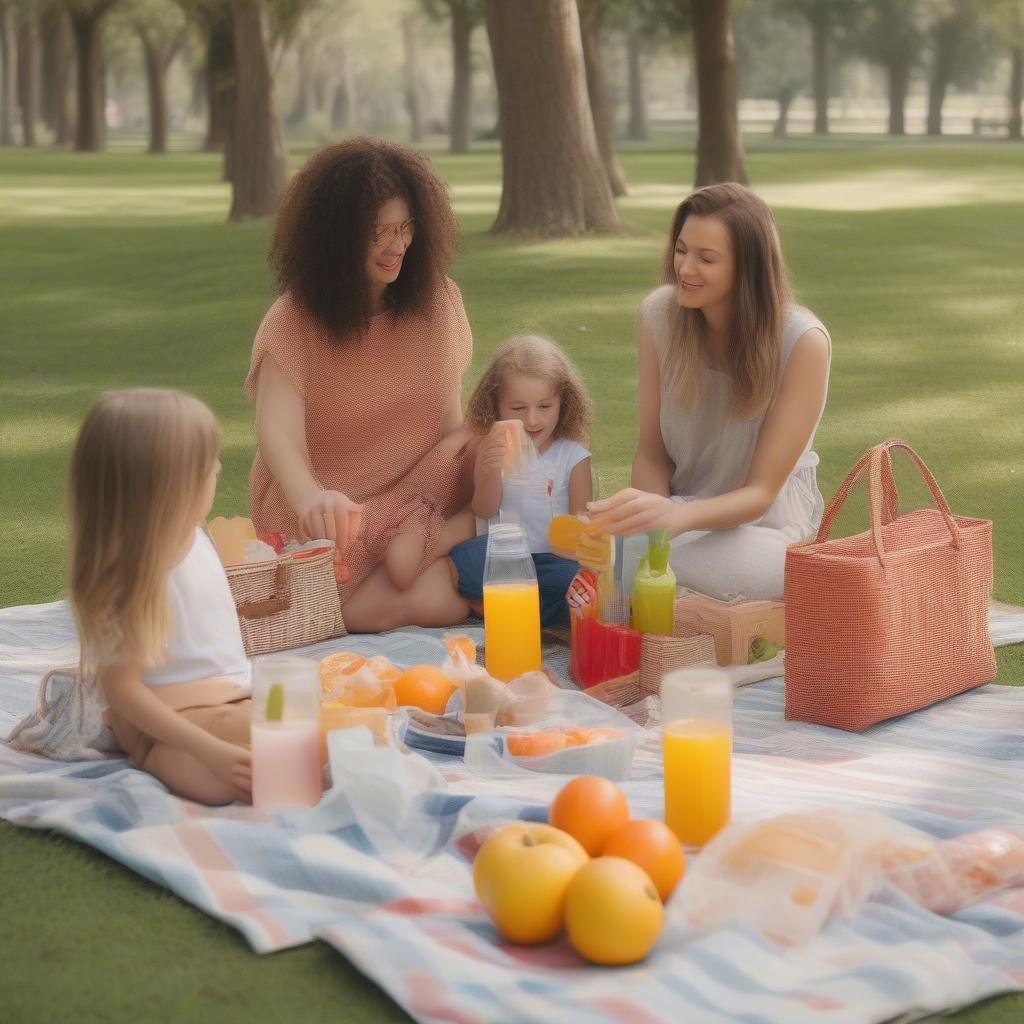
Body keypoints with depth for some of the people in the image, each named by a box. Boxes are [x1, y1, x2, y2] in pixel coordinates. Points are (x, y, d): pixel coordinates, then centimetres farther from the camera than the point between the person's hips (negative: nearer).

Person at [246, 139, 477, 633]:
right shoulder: (294, 320, -13)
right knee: (433, 601, -26)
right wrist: (311, 498, -49)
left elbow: (449, 417, 1)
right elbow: (277, 431, -27)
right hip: (330, 513, -4)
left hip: (421, 495, 4)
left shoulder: (436, 300, 0)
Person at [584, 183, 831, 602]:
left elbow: (761, 493, -17)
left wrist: (677, 515, -39)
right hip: (686, 516, 4)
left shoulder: (803, 342, -18)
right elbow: (651, 455, 0)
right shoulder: (660, 312, -6)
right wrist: (649, 517, -24)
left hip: (765, 524, -4)